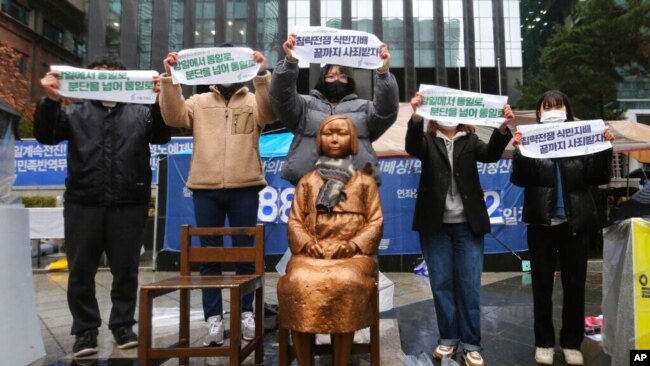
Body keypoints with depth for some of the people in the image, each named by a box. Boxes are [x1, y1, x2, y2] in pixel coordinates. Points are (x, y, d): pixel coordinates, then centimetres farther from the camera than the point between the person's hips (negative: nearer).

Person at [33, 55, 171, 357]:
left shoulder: (140, 113, 15)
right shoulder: (75, 113, 17)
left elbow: (162, 136, 0)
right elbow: (46, 136, 6)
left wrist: (159, 101, -18)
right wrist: (50, 101, -12)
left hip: (129, 205, -1)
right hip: (82, 204, 1)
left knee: (126, 271, 7)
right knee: (81, 272, 6)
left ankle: (123, 325, 21)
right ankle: (85, 330, 19)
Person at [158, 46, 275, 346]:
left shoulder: (253, 100, 11)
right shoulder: (198, 102, 14)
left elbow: (269, 112, -9)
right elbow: (174, 117, -1)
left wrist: (262, 75, -20)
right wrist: (169, 78, -10)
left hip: (244, 188, -1)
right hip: (205, 189, 2)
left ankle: (246, 313, 20)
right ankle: (214, 318, 14)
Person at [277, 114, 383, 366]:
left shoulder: (365, 182, 15)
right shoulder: (307, 182, 19)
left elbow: (376, 222, 6)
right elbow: (294, 221, 11)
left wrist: (353, 245, -11)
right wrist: (307, 243, -10)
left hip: (353, 253, -1)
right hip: (312, 252, 1)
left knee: (344, 284, -34)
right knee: (299, 283, -31)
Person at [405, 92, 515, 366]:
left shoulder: (470, 141, 8)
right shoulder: (428, 141, 4)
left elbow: (491, 154, -10)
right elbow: (412, 146, -18)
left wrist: (503, 127, -29)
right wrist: (416, 116, -36)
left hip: (467, 224, 1)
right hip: (435, 224, 0)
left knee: (469, 285, 4)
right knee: (441, 284, 7)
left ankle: (471, 343, 15)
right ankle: (448, 338, 21)